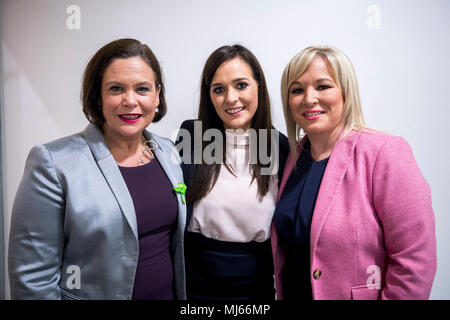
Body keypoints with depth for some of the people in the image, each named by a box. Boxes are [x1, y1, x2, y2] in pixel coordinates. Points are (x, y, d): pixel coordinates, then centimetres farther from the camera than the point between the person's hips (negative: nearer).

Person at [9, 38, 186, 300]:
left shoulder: (169, 152, -3)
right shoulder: (53, 163, -19)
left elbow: (178, 240, 7)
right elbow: (33, 276, -17)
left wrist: (183, 293, 8)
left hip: (170, 292, 5)